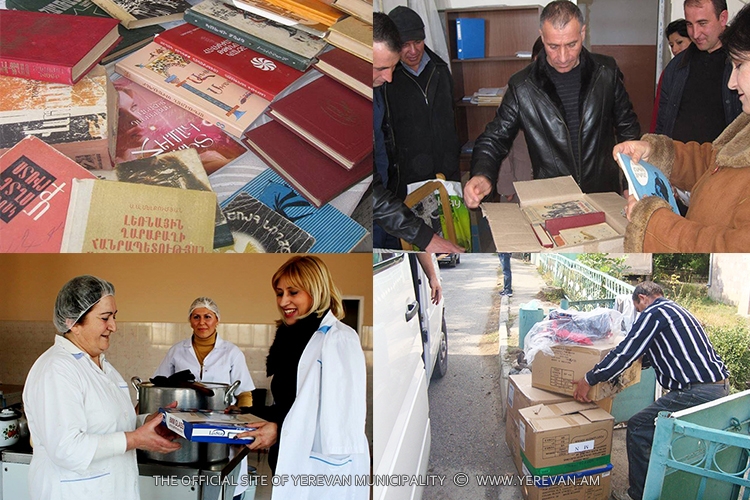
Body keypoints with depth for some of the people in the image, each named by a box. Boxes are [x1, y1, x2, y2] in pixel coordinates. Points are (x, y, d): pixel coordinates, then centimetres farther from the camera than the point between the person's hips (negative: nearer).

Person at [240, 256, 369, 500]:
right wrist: (257, 418, 8)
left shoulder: (339, 339, -12)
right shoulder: (292, 337, 15)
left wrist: (280, 429, -17)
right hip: (293, 463, 8)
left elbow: (340, 414, -20)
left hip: (326, 473, -8)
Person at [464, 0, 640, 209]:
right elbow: (494, 139, 3)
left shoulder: (606, 72, 3)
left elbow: (628, 129, 15)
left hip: (606, 195, 1)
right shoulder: (522, 87, -3)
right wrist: (482, 175, -18)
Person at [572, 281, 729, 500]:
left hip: (697, 392, -10)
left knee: (638, 428, -2)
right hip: (721, 386, 10)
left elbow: (625, 353, -11)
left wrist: (589, 380, -3)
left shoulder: (654, 313, -6)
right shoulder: (677, 310, 22)